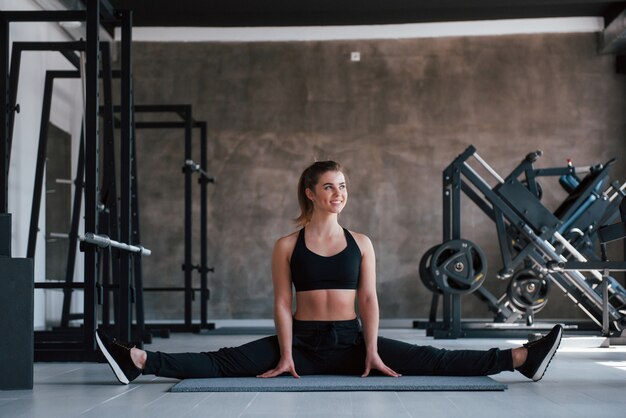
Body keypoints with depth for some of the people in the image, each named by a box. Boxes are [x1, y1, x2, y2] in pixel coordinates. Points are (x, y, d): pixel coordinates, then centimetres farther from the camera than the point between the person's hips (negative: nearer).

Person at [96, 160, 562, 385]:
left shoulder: (361, 243, 5)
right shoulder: (288, 246, 1)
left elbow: (369, 299, 0)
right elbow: (283, 303, -3)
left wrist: (372, 351, -11)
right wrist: (285, 355, -13)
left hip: (351, 341, 1)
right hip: (304, 341, -1)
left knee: (433, 361, -12)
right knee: (225, 363, -19)